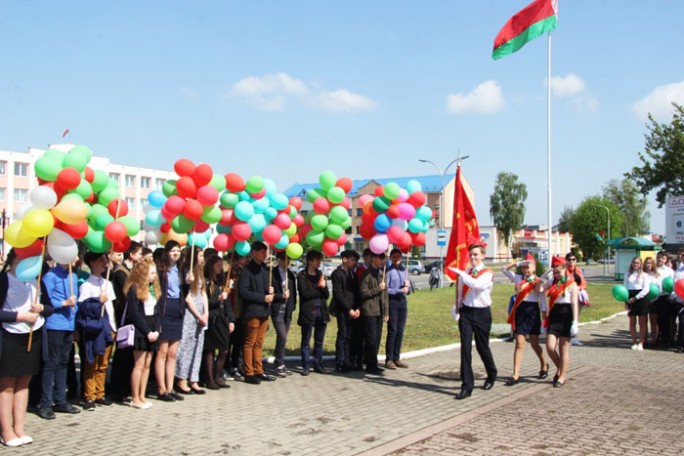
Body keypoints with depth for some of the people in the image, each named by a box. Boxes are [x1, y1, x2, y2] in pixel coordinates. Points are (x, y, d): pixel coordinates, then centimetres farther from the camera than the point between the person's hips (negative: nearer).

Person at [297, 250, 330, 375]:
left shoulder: (320, 275, 14)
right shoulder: (302, 275, -3)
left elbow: (327, 295, 10)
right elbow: (304, 293, -14)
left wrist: (324, 287, -11)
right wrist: (319, 290, -5)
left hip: (321, 311, 5)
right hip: (308, 311, -5)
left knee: (319, 341, 10)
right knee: (306, 341, 1)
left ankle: (318, 365, 19)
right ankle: (306, 366, 7)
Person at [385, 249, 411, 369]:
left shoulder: (404, 270, 13)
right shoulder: (388, 271, -6)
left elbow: (408, 290, 15)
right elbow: (386, 289, -12)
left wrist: (407, 286, -7)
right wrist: (400, 290, -17)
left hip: (403, 301, 6)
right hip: (392, 301, -6)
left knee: (400, 332, 8)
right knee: (392, 331, -4)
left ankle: (396, 358, 16)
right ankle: (389, 359, 3)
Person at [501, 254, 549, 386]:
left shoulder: (538, 282, -1)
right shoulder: (518, 279, 8)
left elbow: (543, 302, -2)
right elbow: (504, 269, 7)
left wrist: (545, 320, -5)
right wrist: (517, 263, -3)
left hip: (533, 312, -2)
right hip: (520, 311, 2)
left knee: (534, 343, 9)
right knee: (519, 344, -3)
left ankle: (544, 365, 38)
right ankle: (516, 375, -5)